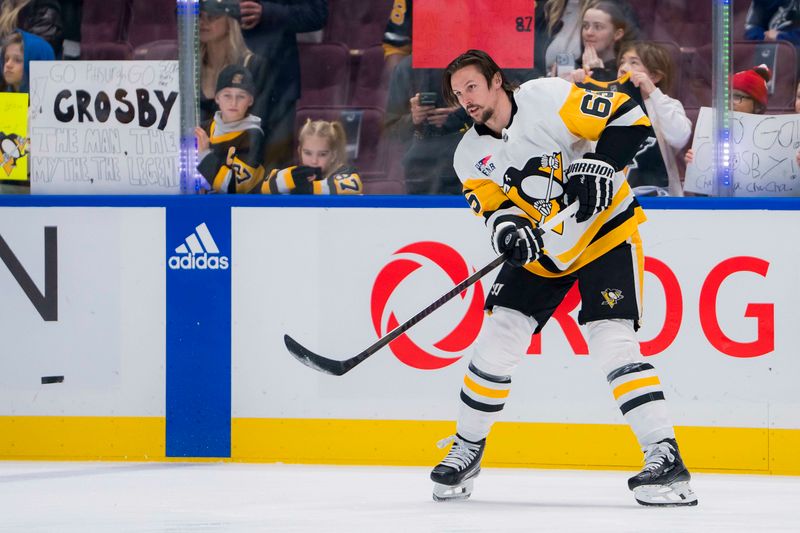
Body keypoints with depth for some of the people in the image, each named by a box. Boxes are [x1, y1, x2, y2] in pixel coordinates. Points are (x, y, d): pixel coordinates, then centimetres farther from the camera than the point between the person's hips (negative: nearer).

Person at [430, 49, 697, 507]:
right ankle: (467, 451, 16)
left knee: (612, 340, -19)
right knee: (498, 338, -1)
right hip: (541, 251, 6)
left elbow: (629, 117, -20)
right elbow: (496, 205, -4)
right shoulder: (471, 156, 0)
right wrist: (507, 227, -27)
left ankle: (666, 458, -20)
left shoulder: (548, 98, -18)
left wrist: (598, 165, -31)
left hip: (606, 233, -6)